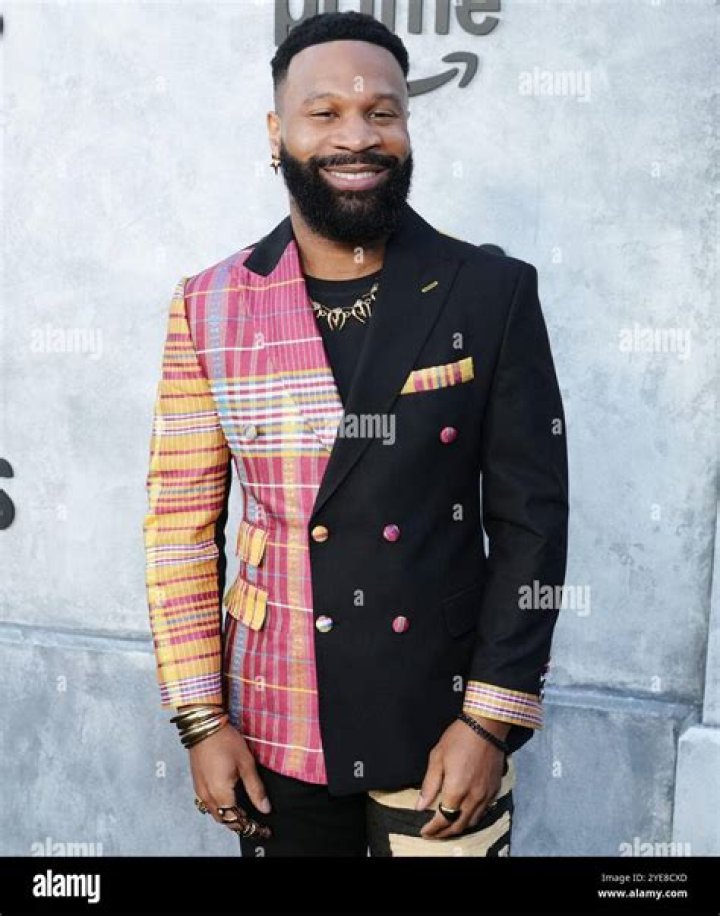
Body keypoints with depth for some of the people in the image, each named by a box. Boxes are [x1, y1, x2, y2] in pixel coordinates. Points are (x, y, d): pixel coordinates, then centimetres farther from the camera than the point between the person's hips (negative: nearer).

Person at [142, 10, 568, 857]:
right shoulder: (209, 307, -4)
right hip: (275, 730, 2)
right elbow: (182, 521, -1)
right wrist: (200, 718, -2)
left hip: (443, 724, -1)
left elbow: (531, 518, -6)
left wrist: (490, 721, -9)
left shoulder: (494, 294, -7)